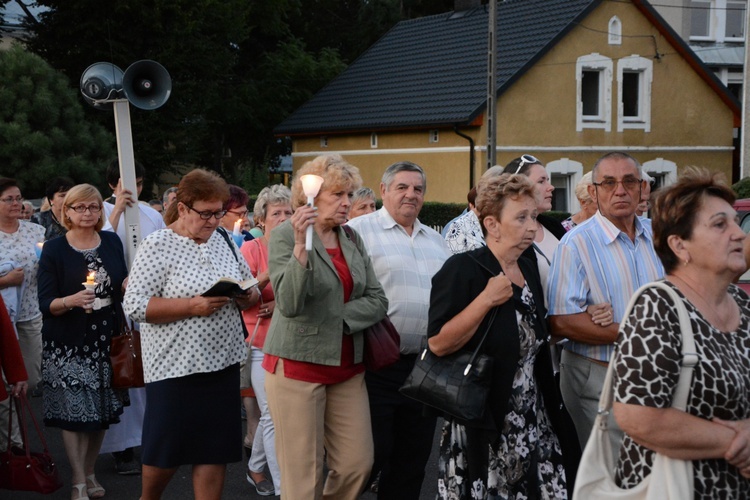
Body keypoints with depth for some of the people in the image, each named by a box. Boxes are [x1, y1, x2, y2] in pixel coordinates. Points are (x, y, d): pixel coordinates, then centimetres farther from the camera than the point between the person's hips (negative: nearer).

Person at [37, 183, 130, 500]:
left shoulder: (112, 242, 5)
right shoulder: (54, 249, -6)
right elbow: (46, 303, -10)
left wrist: (128, 283, -11)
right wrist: (70, 301, -29)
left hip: (106, 339, 4)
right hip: (69, 343, -4)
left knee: (103, 409, 10)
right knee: (73, 410, -2)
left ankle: (89, 472, 27)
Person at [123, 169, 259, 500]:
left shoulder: (222, 241, 10)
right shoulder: (157, 245, -8)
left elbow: (250, 288, 19)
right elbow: (135, 306, -15)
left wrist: (248, 296, -5)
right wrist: (193, 305, -21)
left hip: (224, 361, 5)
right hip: (177, 366, -5)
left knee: (215, 450, 8)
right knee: (167, 450, 6)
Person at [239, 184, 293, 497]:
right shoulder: (251, 249, -5)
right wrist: (266, 277, -26)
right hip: (262, 345, -4)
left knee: (270, 413, 13)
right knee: (274, 416, -7)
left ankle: (255, 469, 33)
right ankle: (283, 488, -3)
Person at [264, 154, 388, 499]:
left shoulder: (352, 239, 10)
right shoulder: (285, 235, -8)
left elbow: (377, 300, 5)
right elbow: (289, 304, -21)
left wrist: (338, 318, -11)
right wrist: (301, 246, -31)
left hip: (347, 367, 6)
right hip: (298, 364, -5)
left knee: (357, 465, 5)